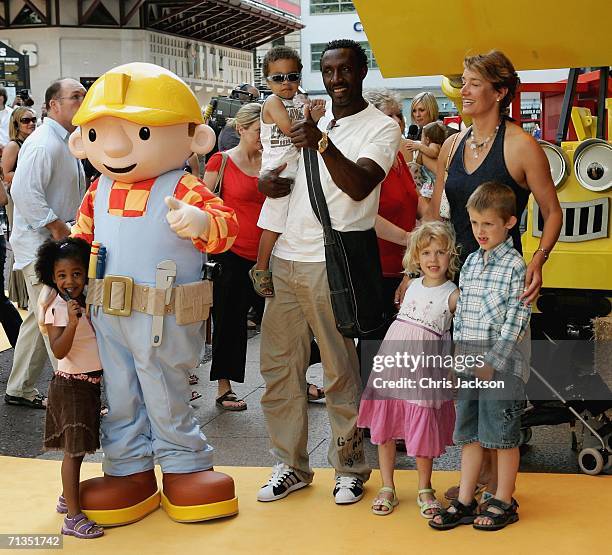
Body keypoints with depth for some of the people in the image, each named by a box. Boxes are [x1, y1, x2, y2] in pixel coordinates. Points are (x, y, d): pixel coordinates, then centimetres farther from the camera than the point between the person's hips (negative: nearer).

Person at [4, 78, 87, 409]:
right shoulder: (44, 143, -17)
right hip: (40, 245, -10)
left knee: (40, 319, 16)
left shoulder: (66, 143, 17)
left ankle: (20, 390, 27)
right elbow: (24, 193, -26)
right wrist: (59, 228, -21)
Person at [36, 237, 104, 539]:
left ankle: (68, 496, 33)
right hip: (71, 385, -8)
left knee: (77, 447, 18)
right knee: (74, 449, -7)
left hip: (91, 384, 8)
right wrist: (72, 323, -38)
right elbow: (59, 351, -27)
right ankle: (73, 517, -4)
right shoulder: (58, 308, -16)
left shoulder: (86, 303, 7)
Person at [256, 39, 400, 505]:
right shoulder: (312, 119, 17)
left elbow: (359, 186, -18)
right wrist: (277, 183, 3)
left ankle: (350, 467, 14)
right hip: (286, 258, 6)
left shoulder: (382, 127, -2)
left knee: (341, 372, -1)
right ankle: (291, 465, 20)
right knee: (278, 366, 8)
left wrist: (322, 143, -32)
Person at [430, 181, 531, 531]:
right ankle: (465, 502, 20)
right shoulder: (471, 263, 11)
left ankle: (504, 503, 17)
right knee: (469, 434, 12)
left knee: (503, 436, 3)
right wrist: (458, 352, 6)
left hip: (502, 364, -6)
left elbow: (515, 319, -13)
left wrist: (492, 362, -17)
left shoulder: (515, 266, -9)